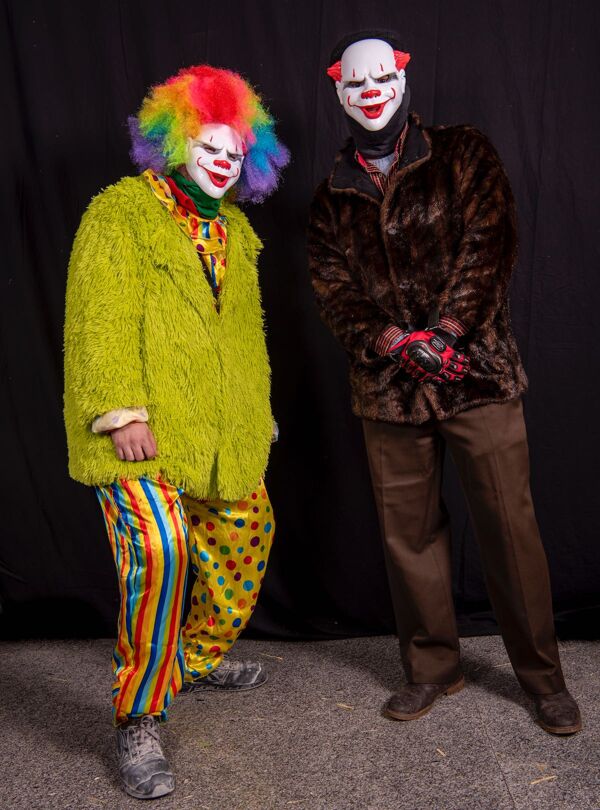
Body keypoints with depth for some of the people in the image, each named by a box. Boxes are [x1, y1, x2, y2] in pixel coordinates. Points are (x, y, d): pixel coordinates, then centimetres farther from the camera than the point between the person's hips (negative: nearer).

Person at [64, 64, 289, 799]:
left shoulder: (233, 228, 18)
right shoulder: (121, 212, -4)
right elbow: (100, 319, -13)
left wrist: (256, 411, 21)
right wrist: (121, 413, -21)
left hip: (220, 434, 8)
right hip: (144, 432, -8)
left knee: (244, 537, 18)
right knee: (158, 552, -23)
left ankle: (198, 658, 43)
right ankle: (138, 721, -6)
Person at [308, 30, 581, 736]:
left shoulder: (464, 156, 6)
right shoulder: (332, 196, 12)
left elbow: (487, 248, -5)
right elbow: (333, 290, 2)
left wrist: (443, 332, -17)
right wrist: (397, 343, -14)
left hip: (476, 373, -2)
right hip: (387, 387, 3)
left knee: (509, 526, 1)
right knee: (408, 532, 10)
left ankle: (543, 676, 19)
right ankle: (432, 668, 28)